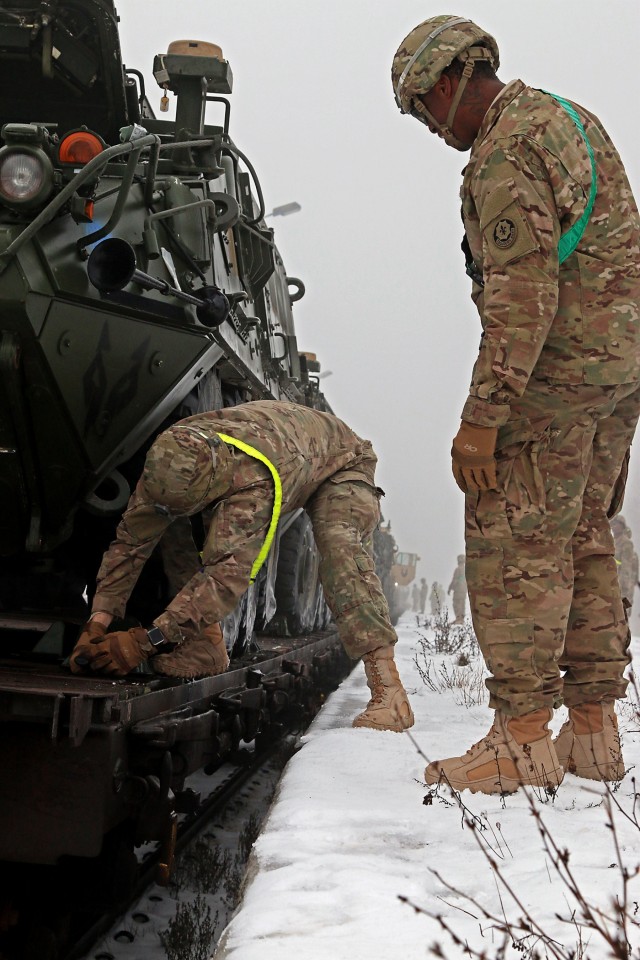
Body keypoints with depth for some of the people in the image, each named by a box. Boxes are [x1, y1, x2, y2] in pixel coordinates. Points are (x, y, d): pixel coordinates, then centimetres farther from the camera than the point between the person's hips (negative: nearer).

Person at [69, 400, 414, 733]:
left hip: (339, 460, -7)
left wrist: (146, 641, -54)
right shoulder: (172, 460, -28)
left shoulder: (255, 481, -48)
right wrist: (97, 622, -29)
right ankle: (206, 643, -3)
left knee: (339, 546, -35)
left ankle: (388, 693, -39)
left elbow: (230, 572, -52)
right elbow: (131, 539, -21)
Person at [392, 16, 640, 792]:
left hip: (557, 369, -10)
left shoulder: (505, 151, -15)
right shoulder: (570, 118, 17)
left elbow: (522, 295, -23)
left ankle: (523, 737, -4)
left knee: (514, 544, -6)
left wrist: (481, 416, -23)